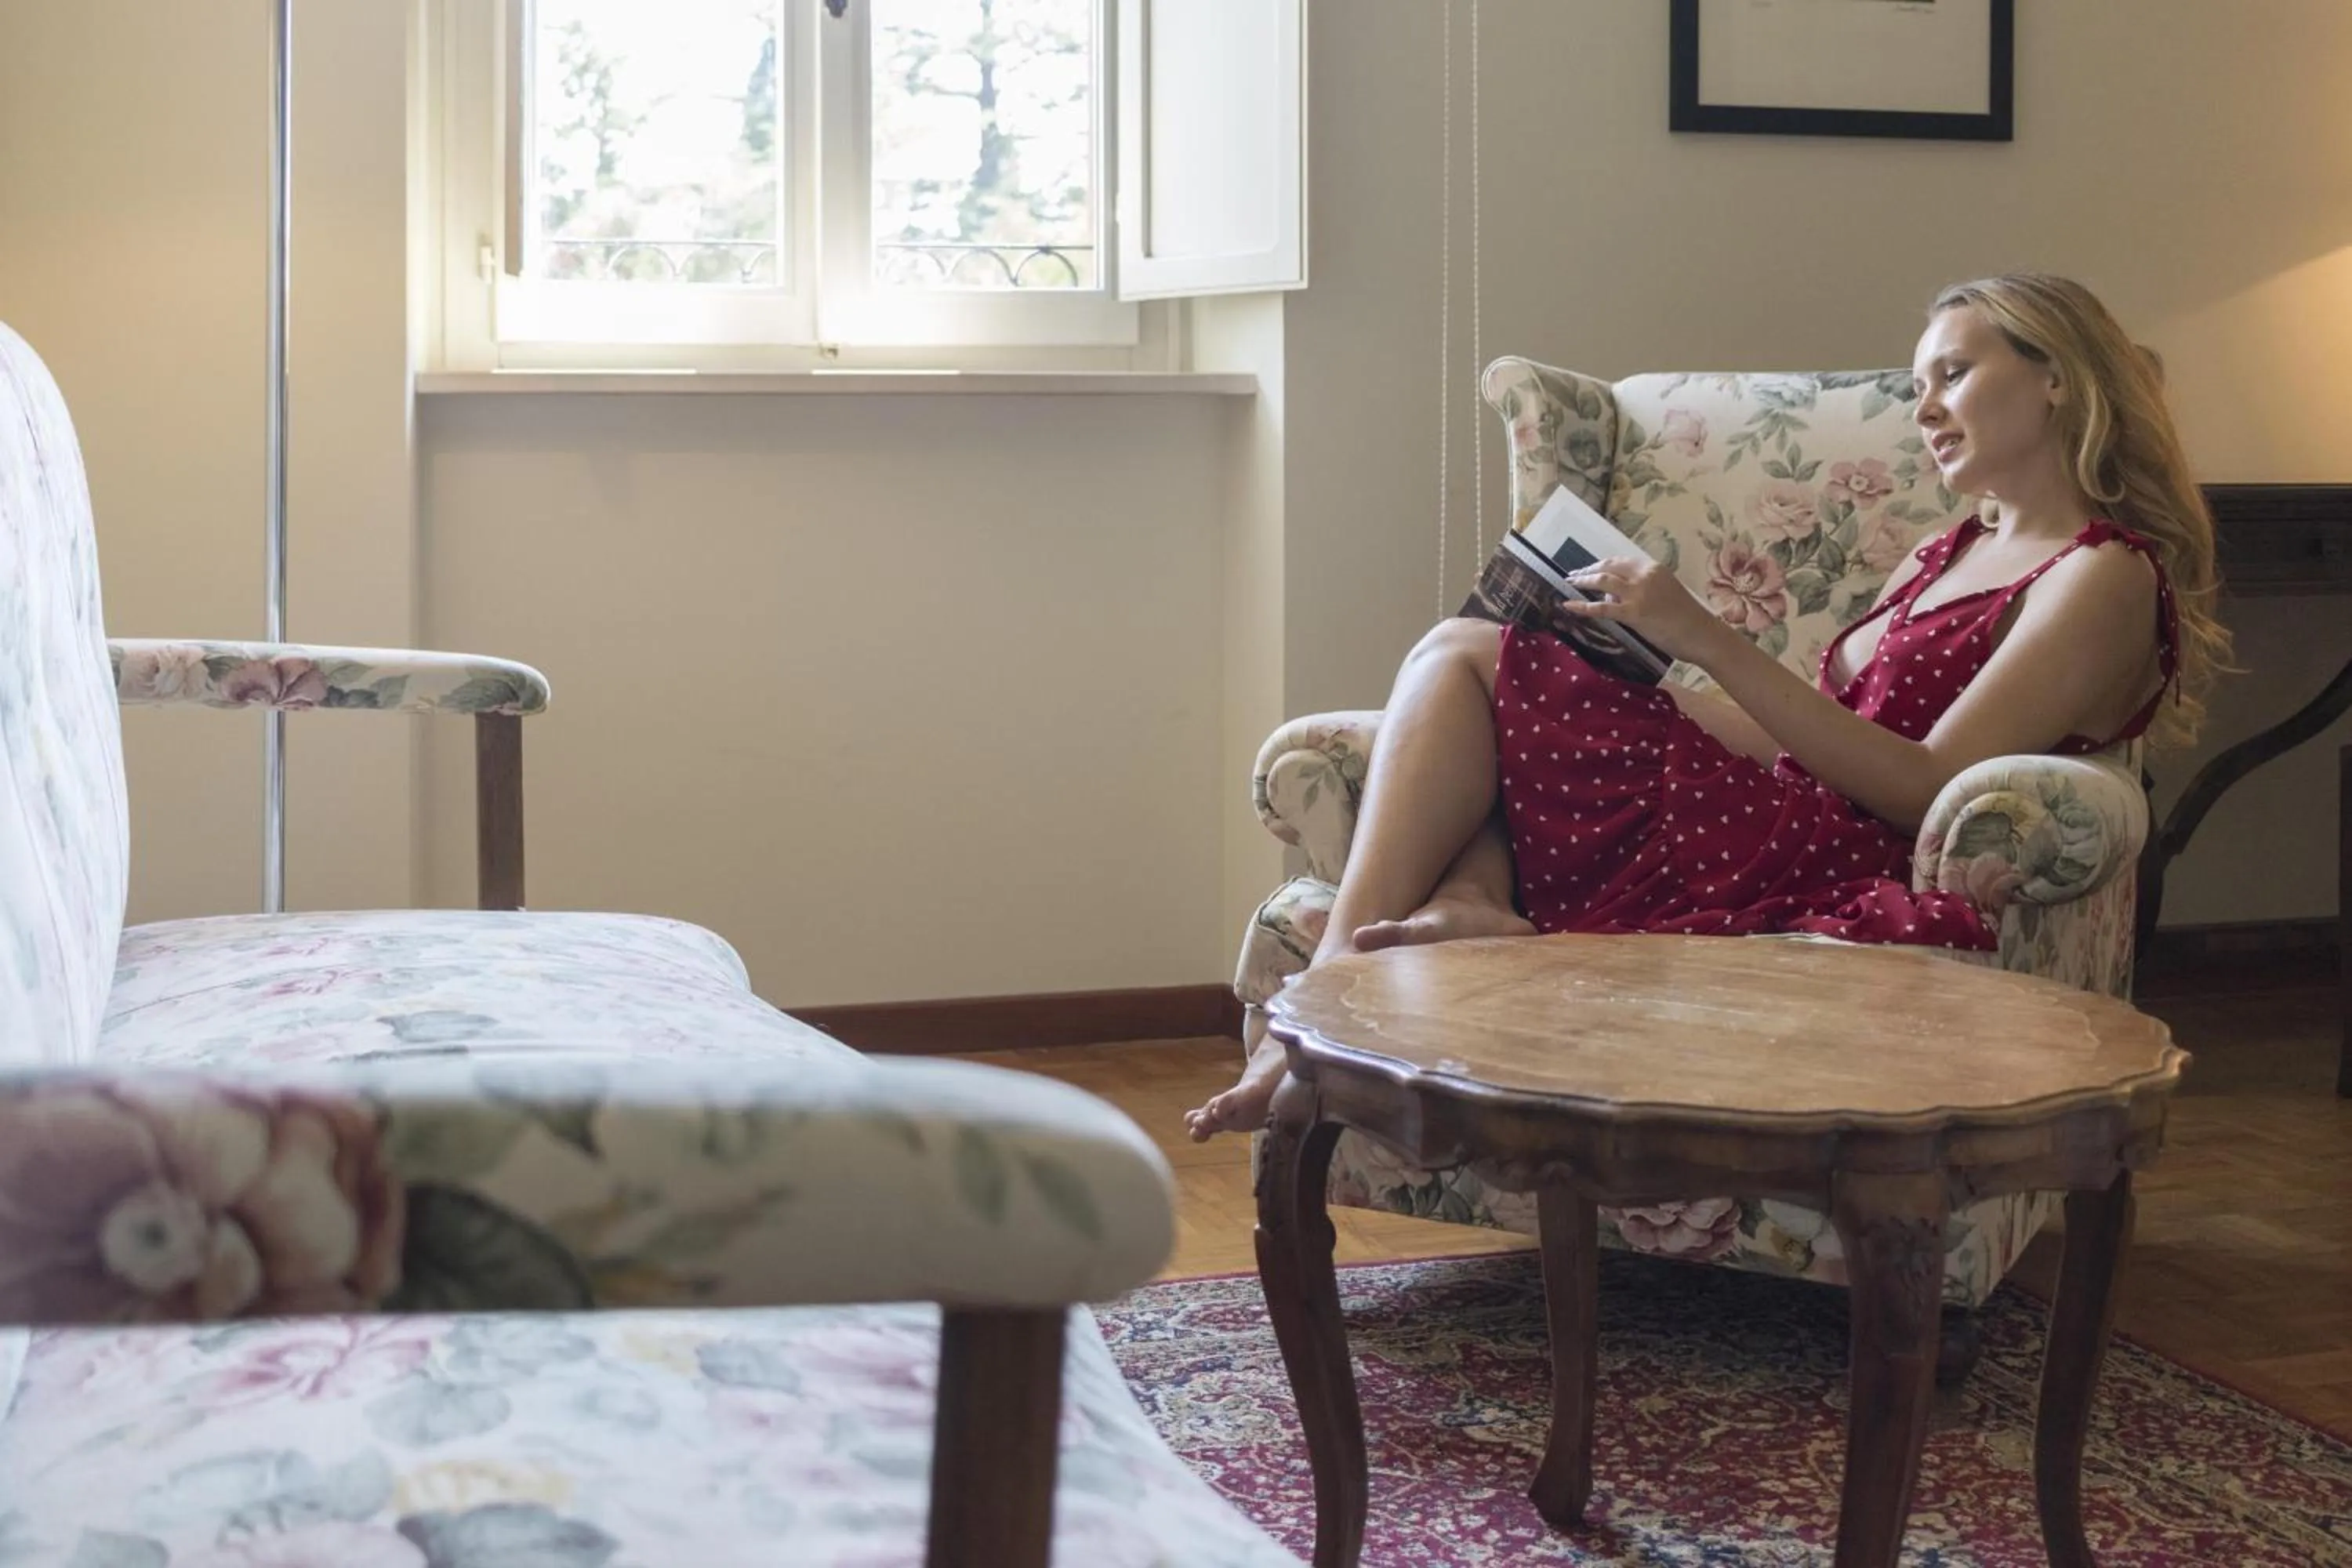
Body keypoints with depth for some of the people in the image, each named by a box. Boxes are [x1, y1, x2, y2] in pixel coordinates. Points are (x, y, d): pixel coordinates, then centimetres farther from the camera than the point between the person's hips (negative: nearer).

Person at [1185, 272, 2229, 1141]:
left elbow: (1925, 788, -14)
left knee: (1465, 660, -7)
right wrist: (1610, 667, 8)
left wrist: (1709, 642, -16)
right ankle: (1470, 912, -22)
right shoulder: (1948, 556, 27)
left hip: (1824, 882, -9)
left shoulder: (2104, 577, -1)